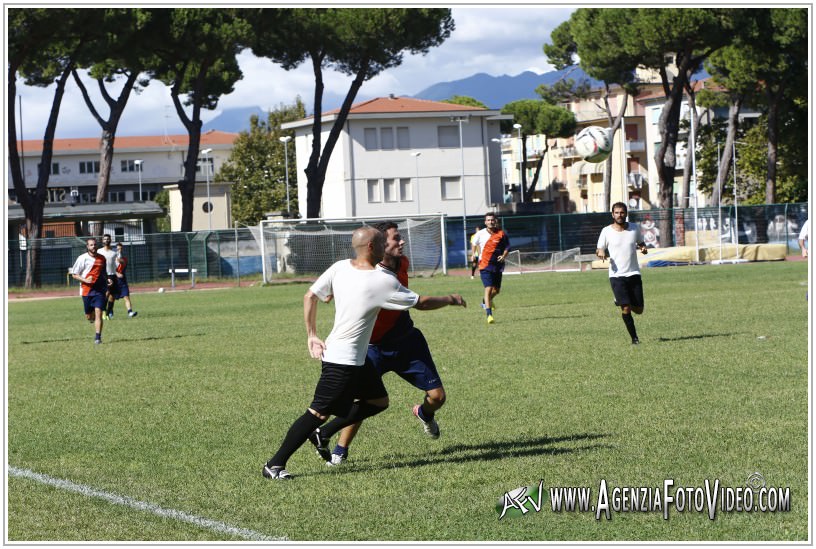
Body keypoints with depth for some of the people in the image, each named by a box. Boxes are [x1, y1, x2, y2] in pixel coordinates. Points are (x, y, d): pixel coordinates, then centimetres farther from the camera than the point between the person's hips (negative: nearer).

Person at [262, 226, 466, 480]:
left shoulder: (340, 268, 2)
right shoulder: (382, 281, -17)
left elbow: (310, 296, 5)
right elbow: (421, 303, -6)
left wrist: (312, 335, 12)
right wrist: (450, 300, 11)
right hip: (343, 361, -9)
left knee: (379, 401, 18)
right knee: (318, 413, -5)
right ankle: (274, 464, -3)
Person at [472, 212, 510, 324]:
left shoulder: (501, 234, -3)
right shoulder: (480, 234, -3)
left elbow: (507, 248, 3)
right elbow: (475, 244, 17)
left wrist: (503, 256, -15)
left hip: (497, 265, 3)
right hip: (485, 265, -3)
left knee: (496, 290, 13)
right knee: (488, 288, -16)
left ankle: (487, 301, 47)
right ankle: (489, 314, -18)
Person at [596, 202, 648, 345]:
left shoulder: (634, 228, 5)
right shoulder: (607, 231, -1)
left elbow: (640, 242, 19)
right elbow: (599, 250, 7)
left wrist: (643, 247, -5)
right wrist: (600, 252, -17)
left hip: (634, 274, 3)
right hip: (616, 275, -3)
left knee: (638, 310, 4)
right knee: (626, 308, -15)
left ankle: (619, 302, 38)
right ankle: (634, 338, -1)